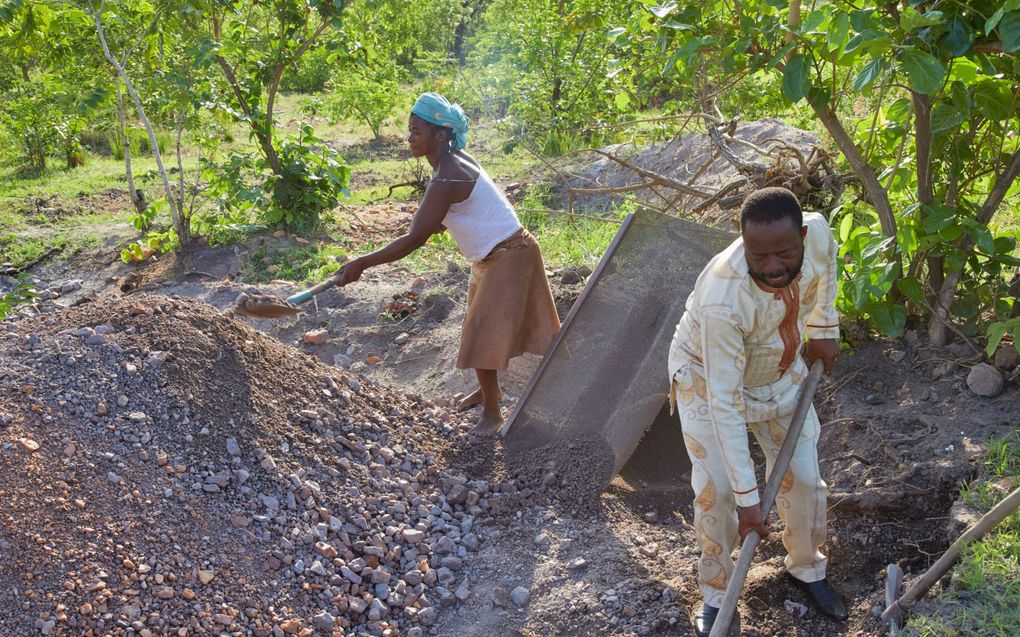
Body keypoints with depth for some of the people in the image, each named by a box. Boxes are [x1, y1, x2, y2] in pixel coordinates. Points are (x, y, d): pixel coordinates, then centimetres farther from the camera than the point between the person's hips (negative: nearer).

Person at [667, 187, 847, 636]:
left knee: (803, 477, 8)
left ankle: (806, 568, 34)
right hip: (708, 378, -5)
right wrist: (747, 496, -32)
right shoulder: (722, 299, -43)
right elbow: (724, 402, -37)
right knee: (717, 490, -9)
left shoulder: (817, 232, -29)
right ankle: (716, 593, 15)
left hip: (779, 372, 5)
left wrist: (823, 328, 6)